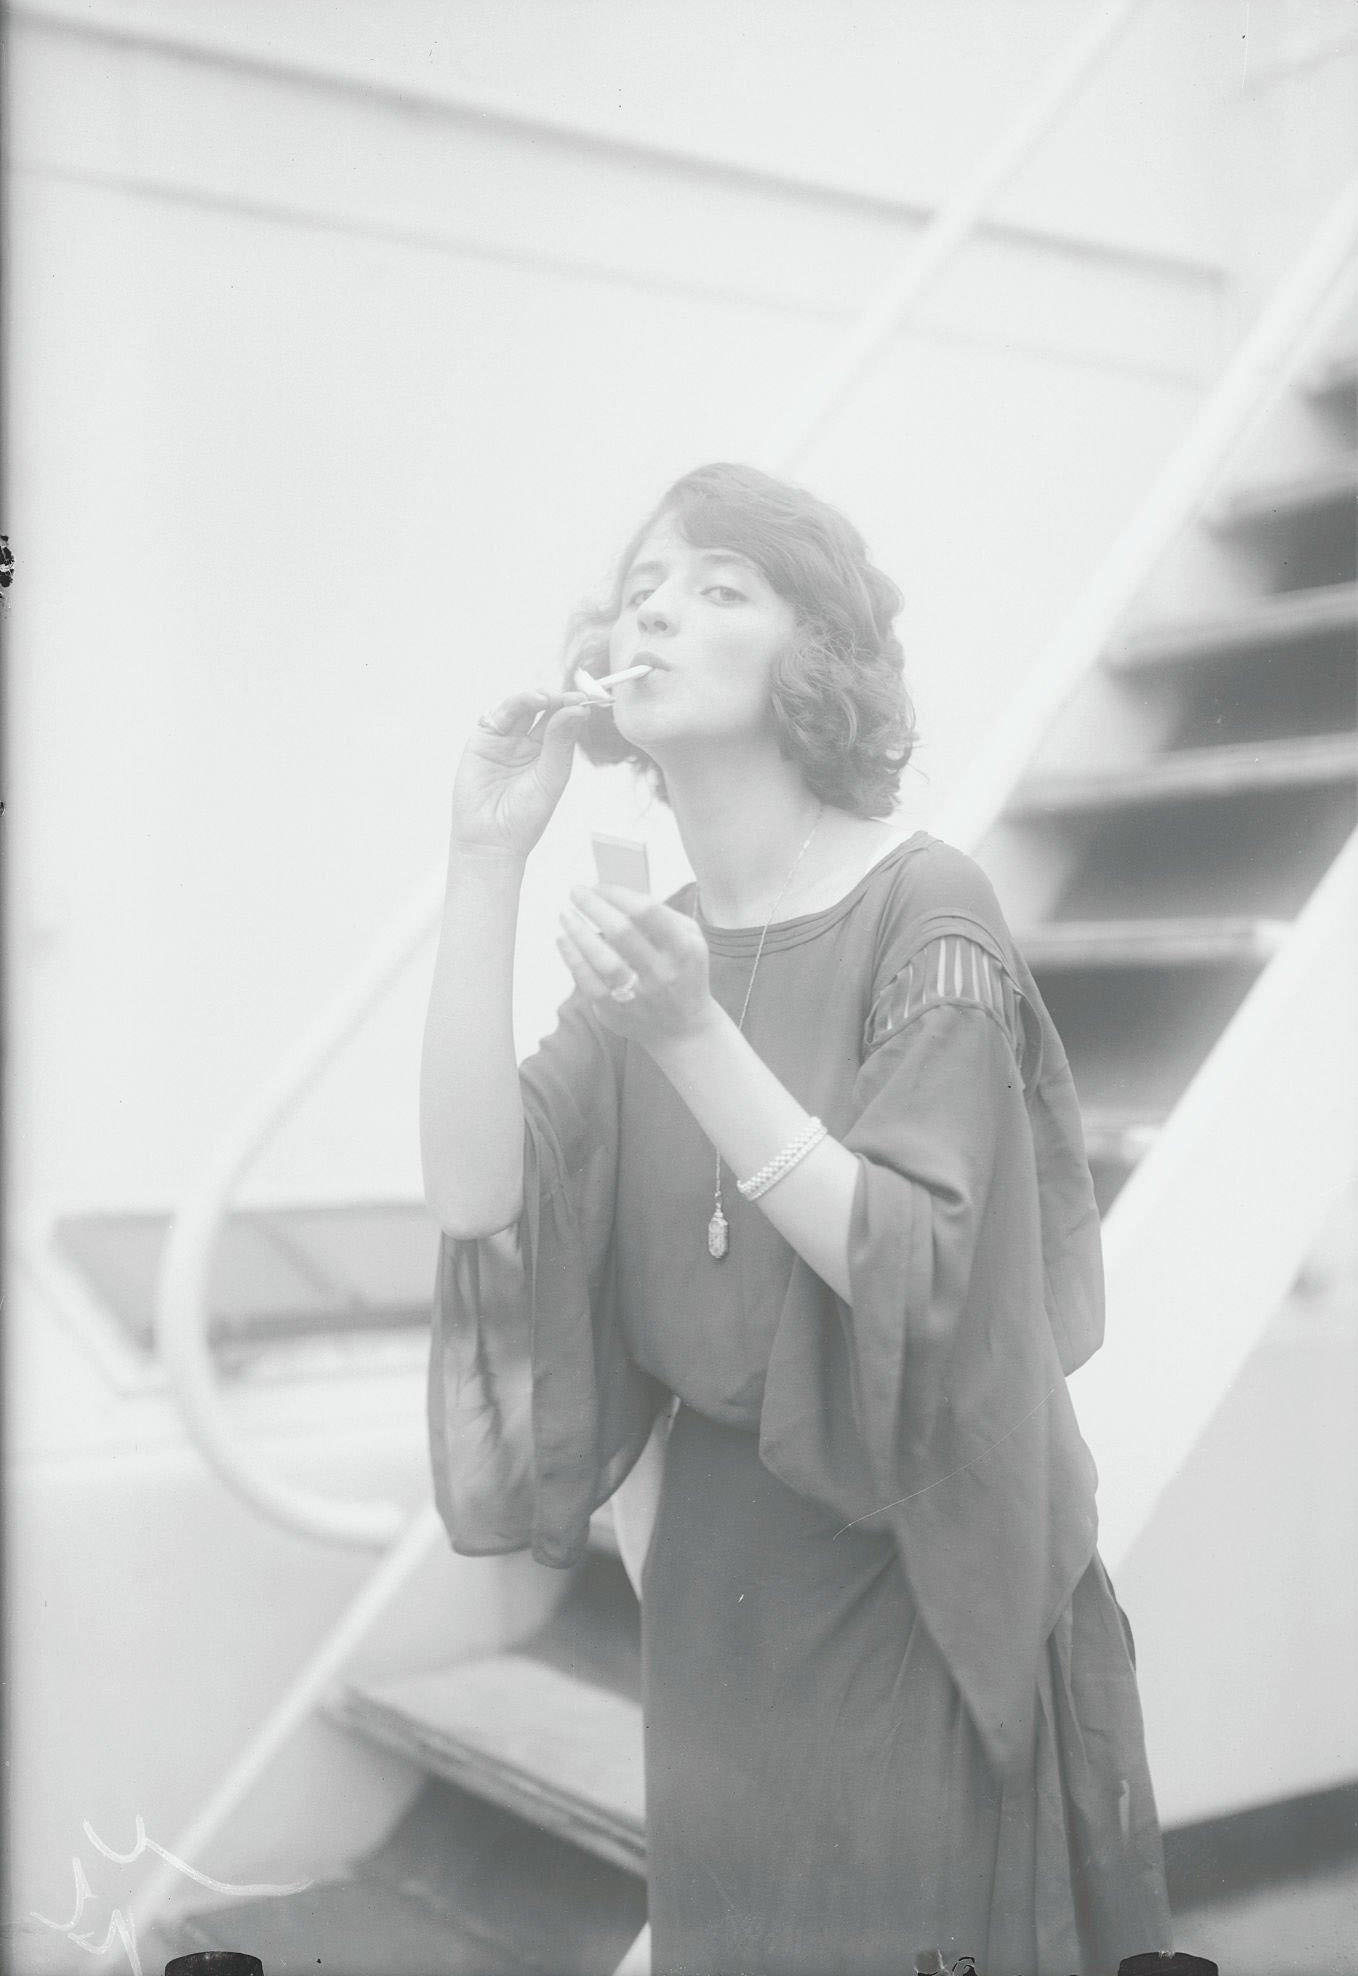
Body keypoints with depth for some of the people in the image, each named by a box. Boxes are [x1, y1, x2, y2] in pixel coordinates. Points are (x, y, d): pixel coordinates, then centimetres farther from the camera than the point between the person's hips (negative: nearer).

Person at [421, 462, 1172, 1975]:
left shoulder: (923, 912, -14)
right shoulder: (647, 940, 1)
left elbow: (912, 1275, -22)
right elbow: (477, 1201, -11)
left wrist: (693, 1040, -32)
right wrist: (485, 862, -14)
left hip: (918, 1567, -5)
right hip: (719, 1563, 5)